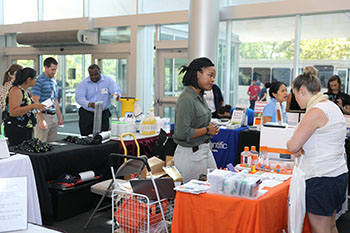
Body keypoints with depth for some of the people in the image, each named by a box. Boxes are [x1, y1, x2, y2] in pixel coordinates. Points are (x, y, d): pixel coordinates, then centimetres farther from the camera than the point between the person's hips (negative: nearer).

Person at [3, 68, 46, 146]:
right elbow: (13, 112, -24)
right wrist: (32, 106, -25)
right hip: (16, 130, -9)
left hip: (27, 129, 9)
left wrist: (37, 107, 18)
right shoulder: (16, 91, -14)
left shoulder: (25, 91, 14)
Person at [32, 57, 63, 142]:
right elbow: (35, 102, -15)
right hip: (43, 115, -8)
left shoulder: (54, 82, 15)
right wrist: (41, 120, -20)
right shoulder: (38, 81, -10)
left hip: (54, 116, 8)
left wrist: (60, 117, 17)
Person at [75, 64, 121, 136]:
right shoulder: (83, 83, 0)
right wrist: (89, 104, -30)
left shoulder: (108, 81, 0)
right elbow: (79, 97, -10)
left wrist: (116, 95, -37)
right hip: (86, 114, 0)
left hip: (103, 114, 0)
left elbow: (117, 91, -10)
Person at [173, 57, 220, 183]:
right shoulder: (186, 99, -21)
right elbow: (182, 133, -28)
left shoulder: (200, 97, 9)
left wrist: (212, 128, 5)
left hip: (205, 149, 9)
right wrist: (207, 130, -16)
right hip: (191, 154, -9)